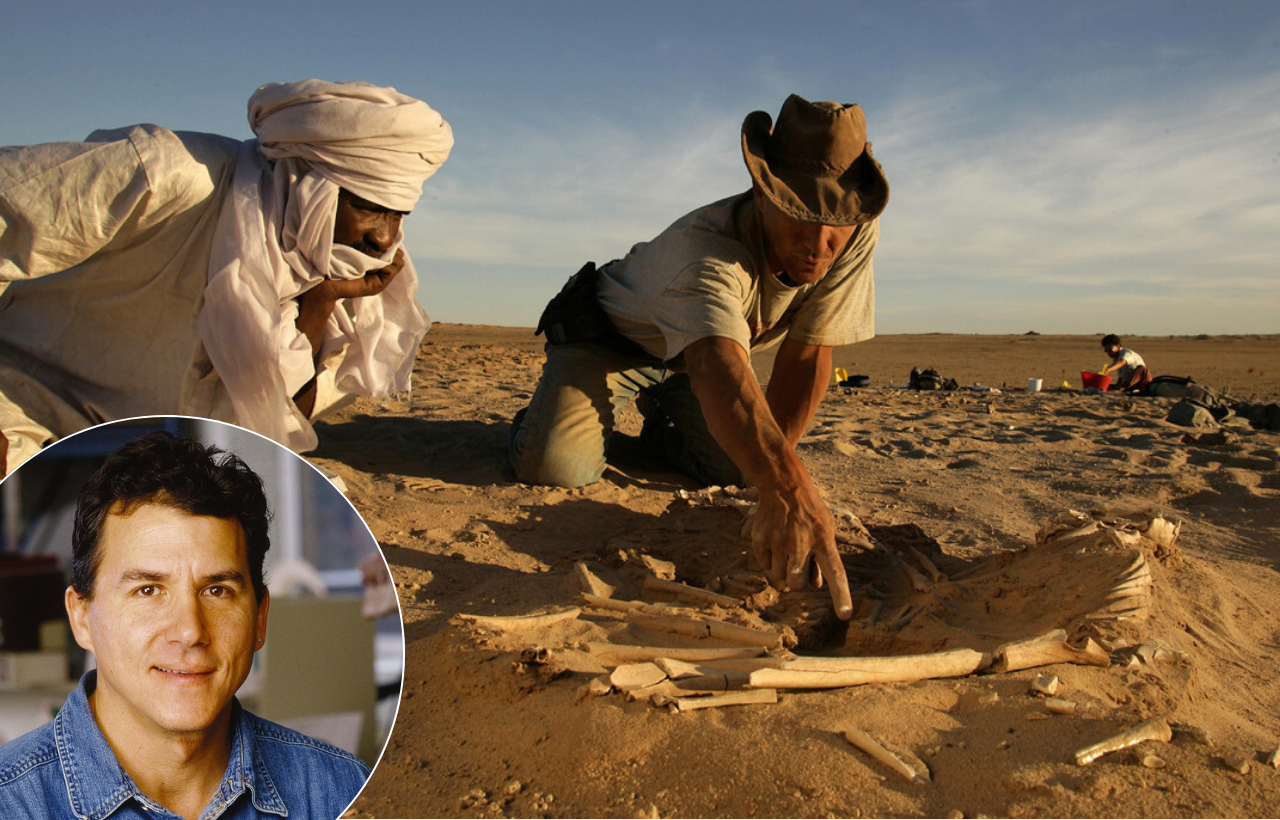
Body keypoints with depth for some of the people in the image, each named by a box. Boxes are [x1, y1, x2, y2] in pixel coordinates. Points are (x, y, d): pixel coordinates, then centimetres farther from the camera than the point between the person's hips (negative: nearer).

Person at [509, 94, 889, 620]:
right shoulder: (707, 248, -43)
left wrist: (772, 472, -21)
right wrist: (787, 489, -77)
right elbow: (718, 369, -61)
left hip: (694, 353, 6)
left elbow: (806, 356, -20)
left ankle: (662, 430, 22)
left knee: (742, 469, -11)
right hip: (613, 334, -5)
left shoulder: (857, 235, -25)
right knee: (554, 468, -25)